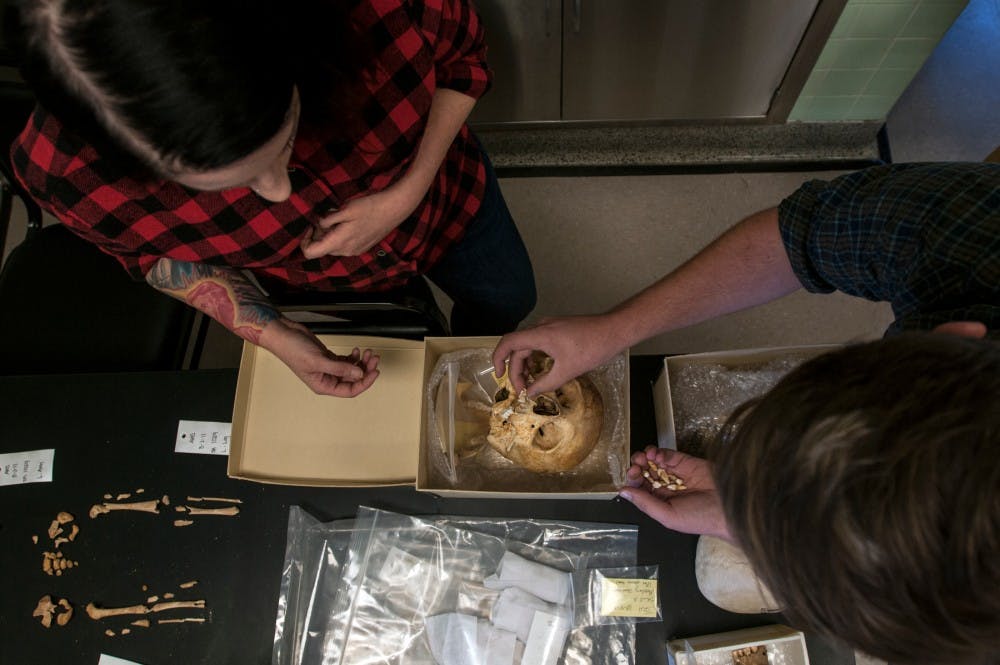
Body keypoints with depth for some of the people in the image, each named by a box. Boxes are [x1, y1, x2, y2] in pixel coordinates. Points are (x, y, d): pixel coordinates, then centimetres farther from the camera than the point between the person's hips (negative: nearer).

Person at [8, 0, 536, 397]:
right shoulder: (61, 171, -39)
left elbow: (463, 57, -20)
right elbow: (158, 255, -15)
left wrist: (407, 196, -32)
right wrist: (275, 335, -27)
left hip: (441, 193, 2)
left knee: (507, 299, 28)